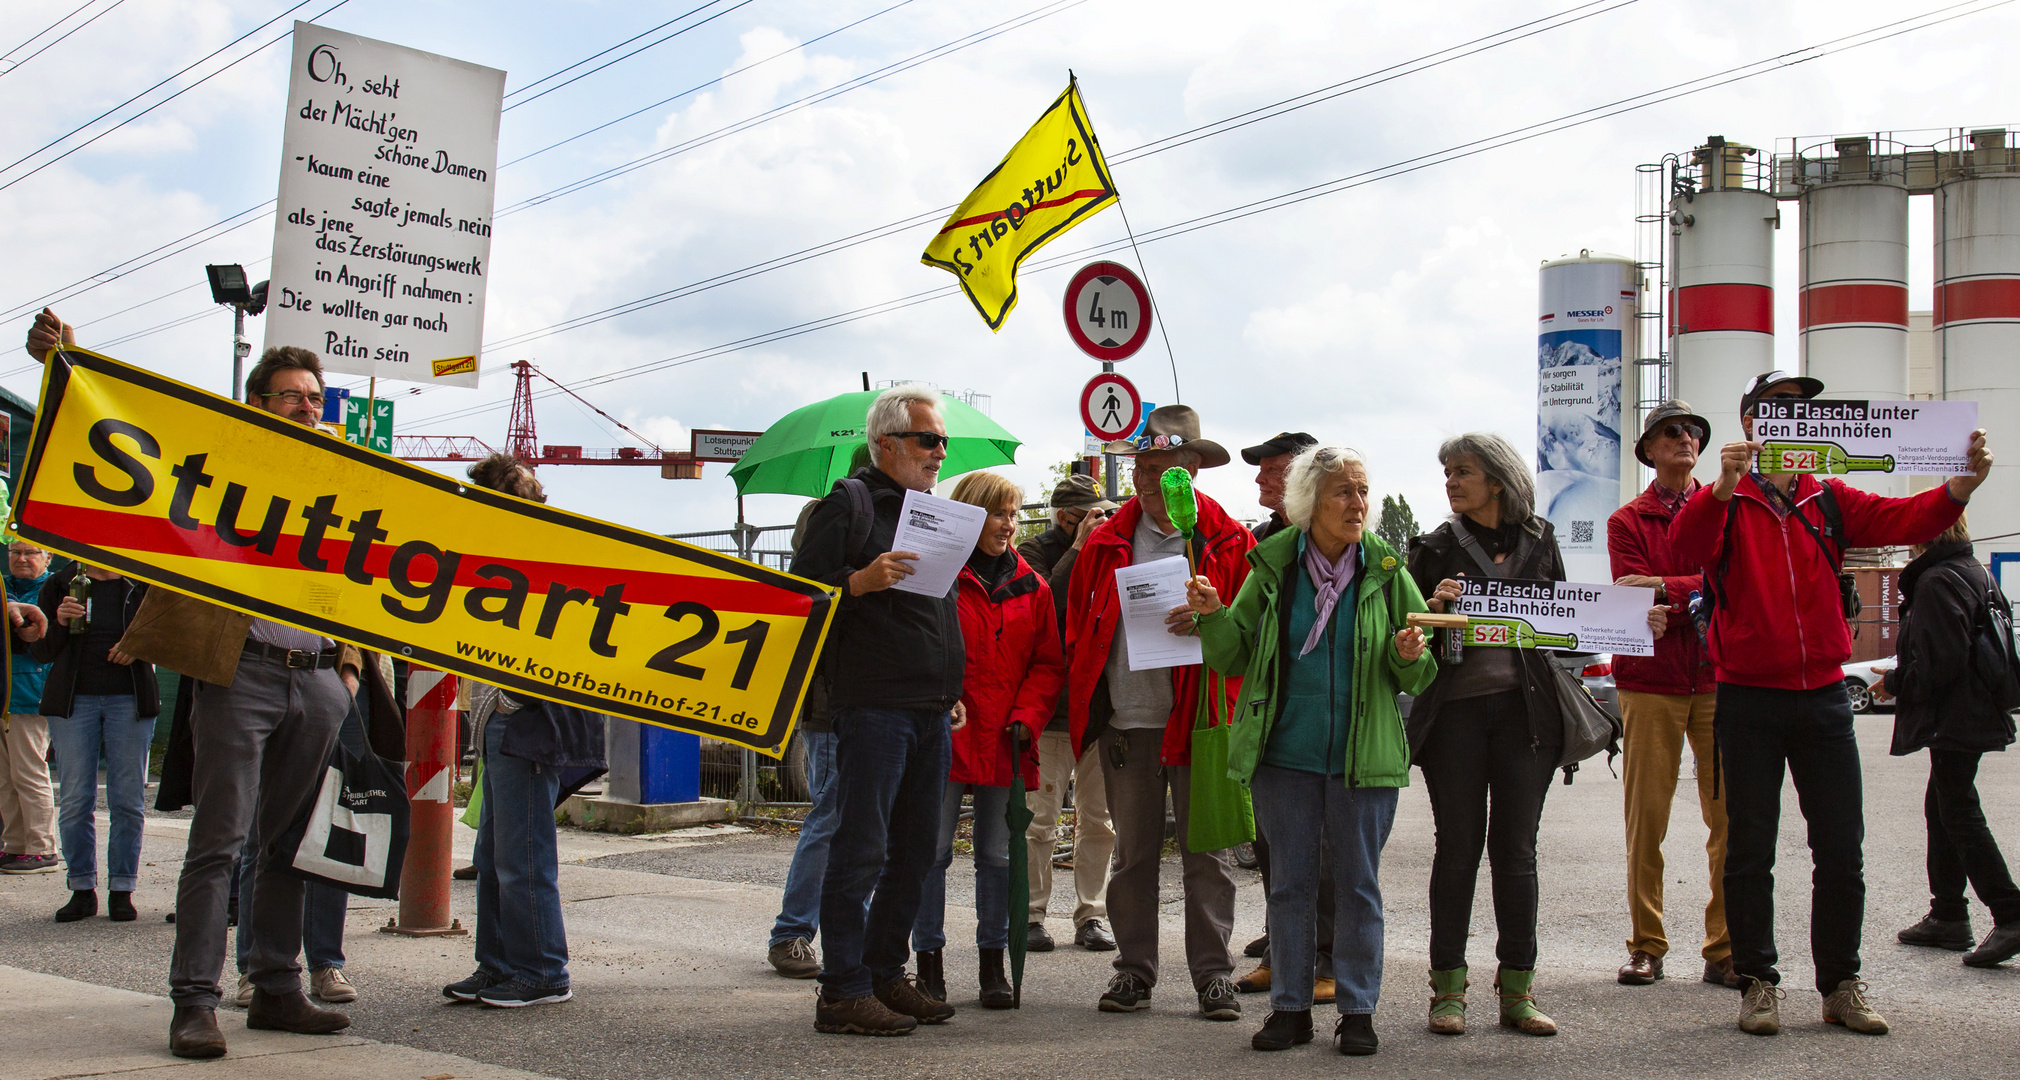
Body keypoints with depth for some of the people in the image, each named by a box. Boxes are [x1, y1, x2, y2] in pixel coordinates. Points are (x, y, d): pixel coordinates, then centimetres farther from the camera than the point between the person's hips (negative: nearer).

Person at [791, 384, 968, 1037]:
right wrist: (862, 581, -24)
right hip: (873, 706, -8)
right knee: (862, 847, -7)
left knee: (915, 849, 10)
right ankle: (842, 991, -3)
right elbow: (803, 591, -8)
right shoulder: (847, 502, -2)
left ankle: (885, 972, 20)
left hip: (931, 711, 8)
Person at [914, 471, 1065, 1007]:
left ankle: (993, 963, 17)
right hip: (944, 737, -3)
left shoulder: (1031, 588, 11)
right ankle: (929, 963, 8)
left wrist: (1027, 716, -3)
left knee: (998, 855, 9)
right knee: (933, 851, -1)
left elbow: (1048, 663, 11)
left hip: (1004, 742, 4)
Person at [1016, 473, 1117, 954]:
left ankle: (1091, 916, 15)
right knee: (1040, 819, -1)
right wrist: (1079, 548, -14)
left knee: (1097, 819, 8)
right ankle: (1032, 915, 8)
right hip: (1051, 703, -4)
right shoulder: (1036, 552, 1)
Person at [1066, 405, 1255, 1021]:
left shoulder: (1228, 543, 1)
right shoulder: (1107, 542, 9)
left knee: (1206, 850, 2)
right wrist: (1087, 701, 8)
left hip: (1199, 717, -2)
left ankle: (1213, 975, 9)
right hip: (1127, 719, 3)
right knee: (1133, 850, 8)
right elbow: (1078, 627, 17)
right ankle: (1134, 970, 16)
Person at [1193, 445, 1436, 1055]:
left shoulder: (1385, 571, 1)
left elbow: (1416, 678, 7)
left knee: (1358, 883, 5)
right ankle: (1290, 1007, 17)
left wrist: (1408, 656, -15)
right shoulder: (1272, 567, 2)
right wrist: (1214, 615, -12)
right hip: (1286, 750, 1)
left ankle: (1357, 1010, 15)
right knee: (1290, 882, 8)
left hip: (1363, 754, -1)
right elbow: (1234, 659, 5)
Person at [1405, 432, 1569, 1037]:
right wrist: (1433, 608, -15)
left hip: (1524, 707, 1)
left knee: (1516, 849, 3)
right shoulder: (1436, 549, 5)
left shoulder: (1539, 539, 11)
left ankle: (1517, 989, 11)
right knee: (1458, 846, 1)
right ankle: (1448, 987, 9)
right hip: (1455, 709, -1)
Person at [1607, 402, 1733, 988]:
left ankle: (1725, 949, 2)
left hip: (1717, 676, 1)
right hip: (1650, 680, -1)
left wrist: (1664, 587, -13)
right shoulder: (1627, 521, 10)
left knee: (1730, 815, -4)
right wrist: (1699, 598, -15)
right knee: (1646, 817, -1)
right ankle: (1646, 946, 8)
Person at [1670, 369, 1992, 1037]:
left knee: (1842, 850, 5)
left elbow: (1904, 520, -5)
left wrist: (1963, 486, -24)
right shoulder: (1725, 503, 0)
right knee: (1749, 849, 3)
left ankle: (1840, 982, 17)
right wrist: (1725, 486, -38)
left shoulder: (1830, 501, 10)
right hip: (1748, 699, -3)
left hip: (1823, 697, 3)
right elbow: (1685, 547, -21)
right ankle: (1757, 982, 13)